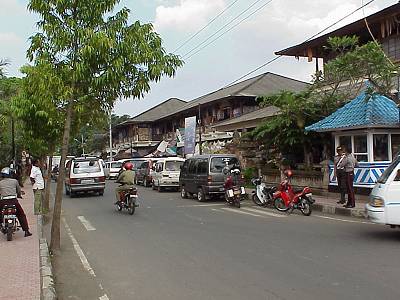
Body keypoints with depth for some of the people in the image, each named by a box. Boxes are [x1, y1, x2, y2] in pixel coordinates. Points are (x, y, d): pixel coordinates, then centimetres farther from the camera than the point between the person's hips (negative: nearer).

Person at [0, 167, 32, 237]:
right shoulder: (15, 181, 6)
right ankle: (26, 231, 11)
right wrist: (19, 195, 38)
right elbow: (19, 190, 17)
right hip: (13, 201, 0)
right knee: (21, 215, 13)